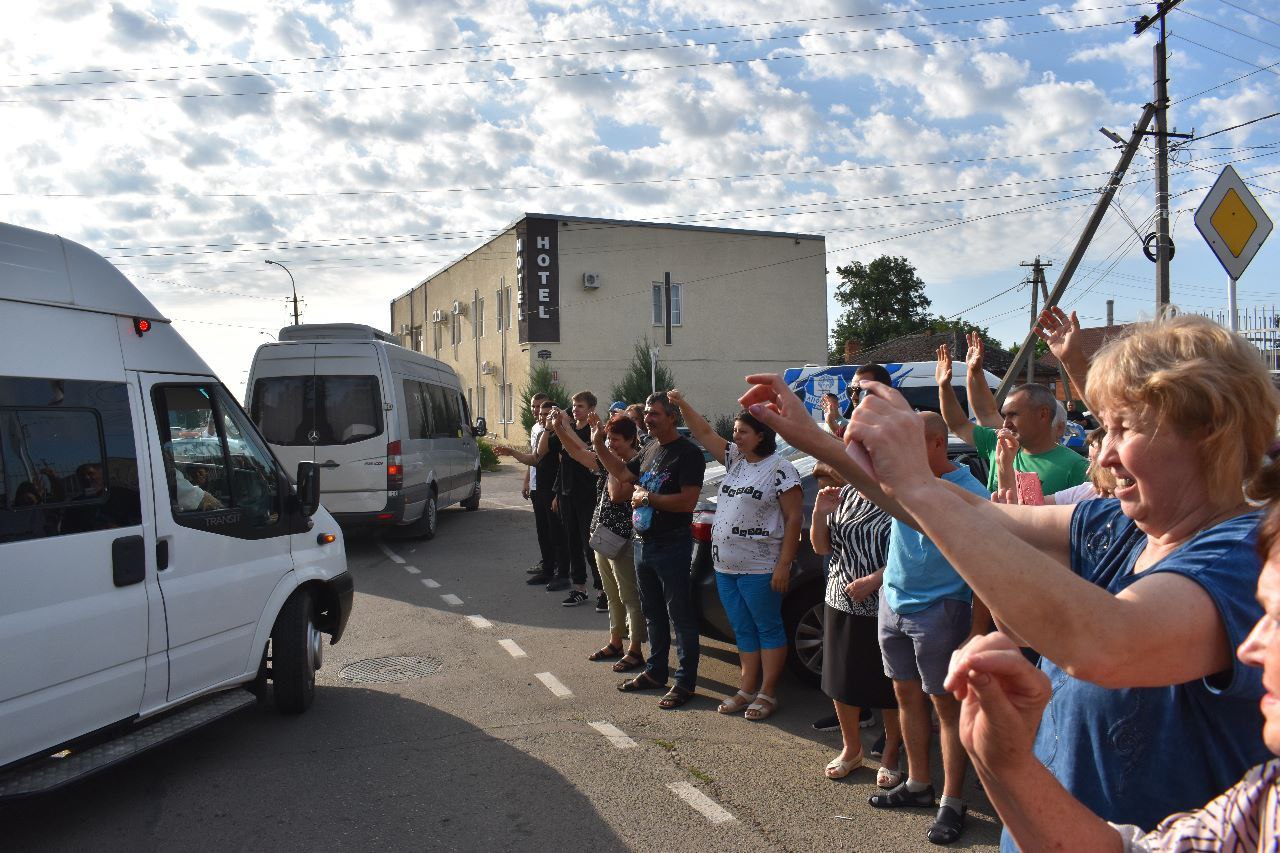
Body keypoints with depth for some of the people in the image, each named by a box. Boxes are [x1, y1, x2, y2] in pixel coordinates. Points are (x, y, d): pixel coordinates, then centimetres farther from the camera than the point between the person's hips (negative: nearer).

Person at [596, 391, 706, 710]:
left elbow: (688, 501, -21)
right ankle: (655, 672, 30)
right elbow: (622, 473, 19)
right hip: (643, 543, 9)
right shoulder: (649, 449, 12)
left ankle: (685, 682, 8)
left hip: (672, 546, -8)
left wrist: (648, 497, -15)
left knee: (679, 615, 0)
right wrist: (598, 445, 8)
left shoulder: (687, 453, -14)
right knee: (653, 614, 18)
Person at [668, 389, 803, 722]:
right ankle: (747, 690, 23)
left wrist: (784, 564, -18)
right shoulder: (735, 459, 11)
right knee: (743, 630, 14)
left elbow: (794, 517, -14)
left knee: (768, 629, 4)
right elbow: (704, 434, 16)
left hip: (759, 568, -8)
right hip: (725, 566, 8)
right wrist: (682, 405, 2)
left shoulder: (780, 469, -11)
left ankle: (767, 694, 11)